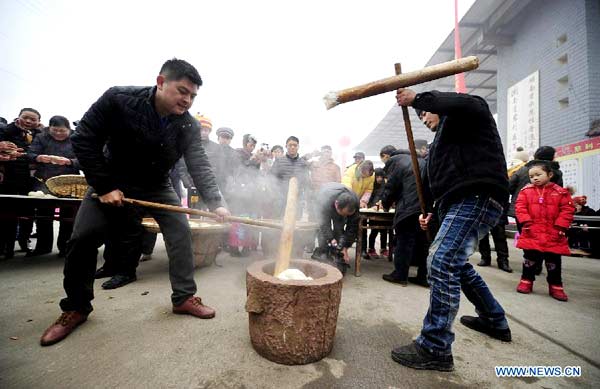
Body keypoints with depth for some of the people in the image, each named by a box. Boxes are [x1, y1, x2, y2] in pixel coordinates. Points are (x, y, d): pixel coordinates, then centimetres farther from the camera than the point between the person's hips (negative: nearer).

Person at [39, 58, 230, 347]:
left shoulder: (188, 125, -18)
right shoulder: (118, 99, -22)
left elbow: (199, 165, -26)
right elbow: (84, 140, -16)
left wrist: (214, 203, -41)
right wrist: (104, 186, -20)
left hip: (157, 186, 2)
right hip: (112, 181, -1)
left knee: (181, 232, -11)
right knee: (83, 238, -5)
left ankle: (184, 297, 4)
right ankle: (76, 308, 18)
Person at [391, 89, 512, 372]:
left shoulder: (468, 112, 7)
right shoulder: (444, 137, 31)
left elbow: (464, 102, -21)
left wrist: (417, 99, -13)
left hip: (477, 199, -11)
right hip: (462, 203, 11)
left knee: (442, 263, -21)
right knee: (457, 264, 21)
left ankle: (435, 349, -15)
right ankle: (495, 321, 40)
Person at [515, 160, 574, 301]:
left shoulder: (561, 192, 1)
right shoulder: (526, 191, 0)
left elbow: (567, 210, 0)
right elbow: (520, 208, -4)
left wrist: (560, 227, -9)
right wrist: (526, 222, -13)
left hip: (553, 235, 1)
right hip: (531, 233, 0)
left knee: (553, 261, 10)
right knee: (530, 258, 7)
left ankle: (555, 286, 23)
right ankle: (526, 281, 20)